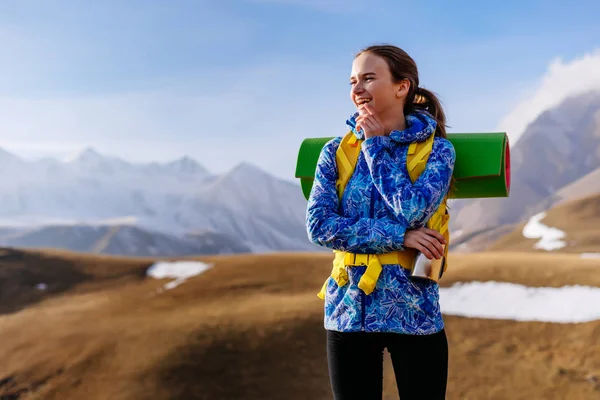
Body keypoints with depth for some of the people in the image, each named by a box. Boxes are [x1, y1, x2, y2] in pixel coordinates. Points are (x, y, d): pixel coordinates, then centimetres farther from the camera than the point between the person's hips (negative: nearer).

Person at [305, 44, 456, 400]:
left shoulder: (437, 149, -3)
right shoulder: (336, 151, 3)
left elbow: (412, 209, -20)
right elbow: (319, 224, -9)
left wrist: (376, 144, -10)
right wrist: (399, 236, -16)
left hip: (414, 312, -2)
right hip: (349, 310, 2)